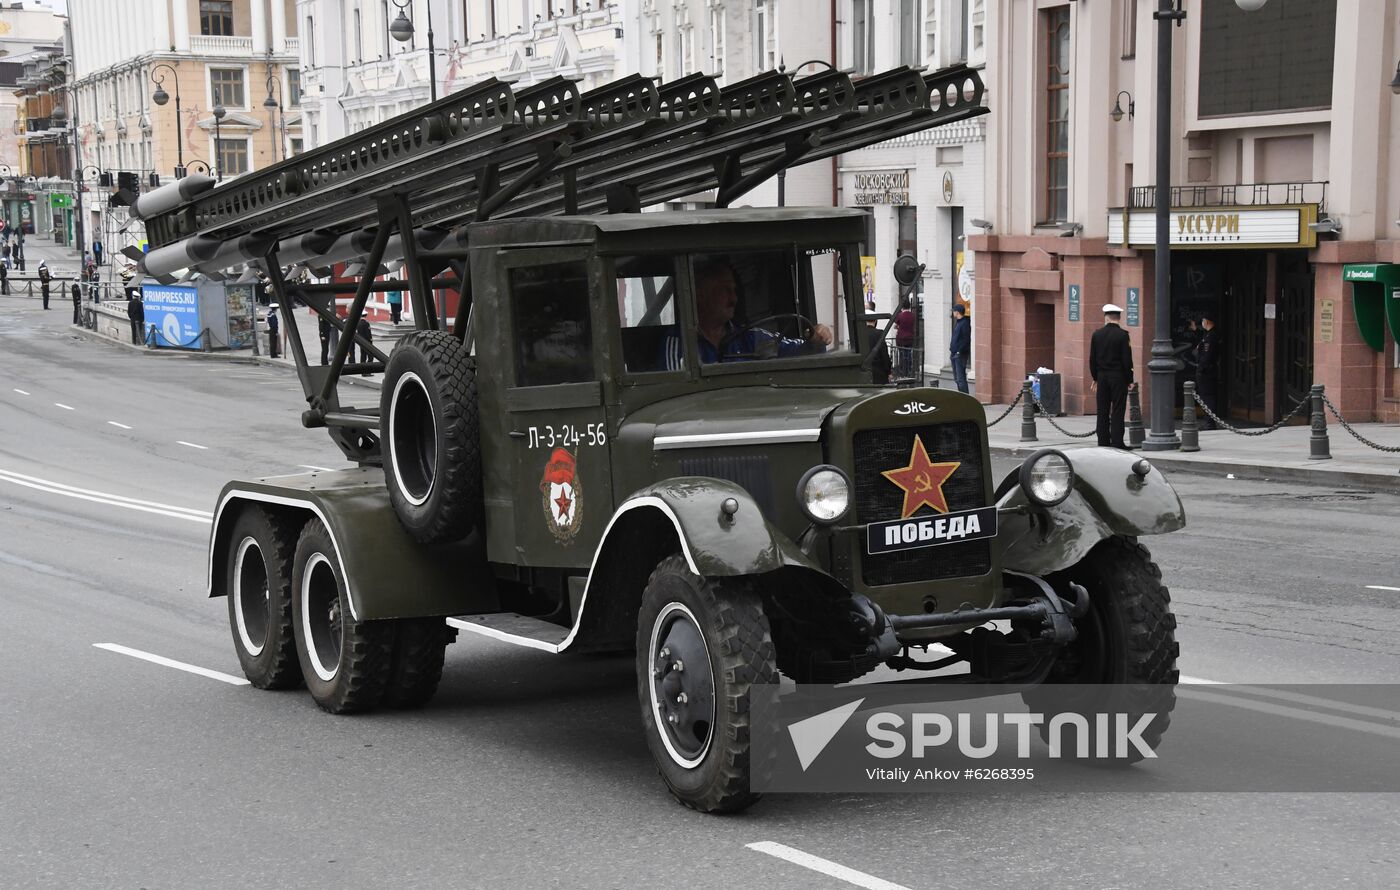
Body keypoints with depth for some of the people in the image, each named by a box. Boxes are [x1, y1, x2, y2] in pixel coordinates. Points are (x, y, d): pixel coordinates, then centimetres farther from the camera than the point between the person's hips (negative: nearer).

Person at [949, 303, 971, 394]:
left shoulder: (965, 323, -13)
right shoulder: (957, 323, 17)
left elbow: (966, 340, -18)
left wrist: (959, 351, -20)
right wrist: (951, 350, 16)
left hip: (960, 354, -10)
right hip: (954, 354, 10)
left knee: (961, 378, -11)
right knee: (957, 378, 14)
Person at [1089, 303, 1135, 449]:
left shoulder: (1097, 334, 2)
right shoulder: (1122, 335, -10)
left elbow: (1092, 359, 7)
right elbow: (1127, 360, -9)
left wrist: (1095, 377, 16)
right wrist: (1129, 380, -1)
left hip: (1102, 376, 4)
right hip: (1118, 377, -4)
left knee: (1103, 410, 8)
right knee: (1118, 410, -2)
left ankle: (1103, 441, 10)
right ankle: (1117, 442, -4)